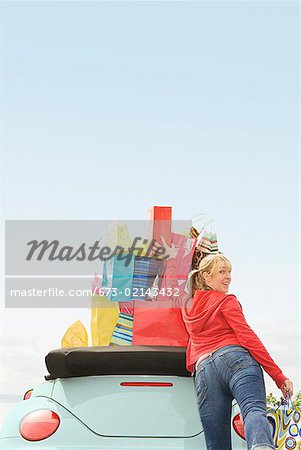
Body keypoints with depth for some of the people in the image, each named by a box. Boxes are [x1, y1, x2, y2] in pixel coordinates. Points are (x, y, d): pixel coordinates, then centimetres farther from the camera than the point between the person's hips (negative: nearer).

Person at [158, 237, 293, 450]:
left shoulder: (187, 304, 29)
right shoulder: (227, 301, 11)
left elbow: (172, 285, 52)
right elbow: (247, 337, -1)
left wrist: (171, 259, 67)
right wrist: (279, 377, -4)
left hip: (203, 369, 6)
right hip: (234, 358, -5)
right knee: (254, 408, -32)